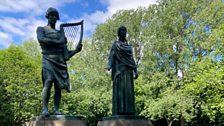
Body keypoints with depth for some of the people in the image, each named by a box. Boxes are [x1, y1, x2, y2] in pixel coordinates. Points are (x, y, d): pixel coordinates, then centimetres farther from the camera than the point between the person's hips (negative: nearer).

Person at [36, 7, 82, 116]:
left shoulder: (60, 33, 23)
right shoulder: (41, 29, 14)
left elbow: (65, 53, 17)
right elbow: (41, 39, -11)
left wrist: (76, 50, 0)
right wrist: (57, 42, -14)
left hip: (60, 61, 4)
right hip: (48, 59, -4)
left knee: (59, 85, -4)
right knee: (48, 82, -20)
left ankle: (56, 109, -3)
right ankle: (44, 109, -18)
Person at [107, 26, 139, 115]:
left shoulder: (129, 46, 24)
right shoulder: (115, 44, 10)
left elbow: (132, 59, 18)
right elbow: (111, 56, -4)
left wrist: (136, 71, 5)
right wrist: (109, 66, -24)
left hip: (128, 71, 5)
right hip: (119, 70, -5)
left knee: (128, 90, -3)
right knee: (119, 89, -15)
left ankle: (128, 112, -5)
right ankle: (119, 112, -19)